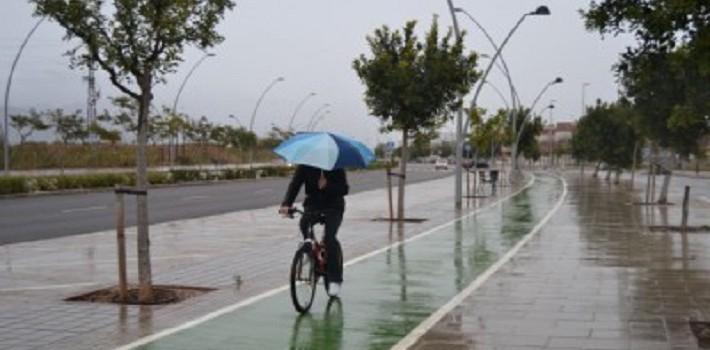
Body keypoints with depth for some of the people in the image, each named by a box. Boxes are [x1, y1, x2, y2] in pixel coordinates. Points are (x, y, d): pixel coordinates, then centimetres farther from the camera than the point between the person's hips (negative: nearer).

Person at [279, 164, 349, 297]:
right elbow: (294, 185, -14)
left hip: (333, 207, -3)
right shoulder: (305, 166, -4)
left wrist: (327, 186, -32)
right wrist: (286, 204, -30)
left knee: (329, 237, -22)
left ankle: (335, 279, -13)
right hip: (313, 204, 3)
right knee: (304, 224, -28)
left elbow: (344, 189, -14)